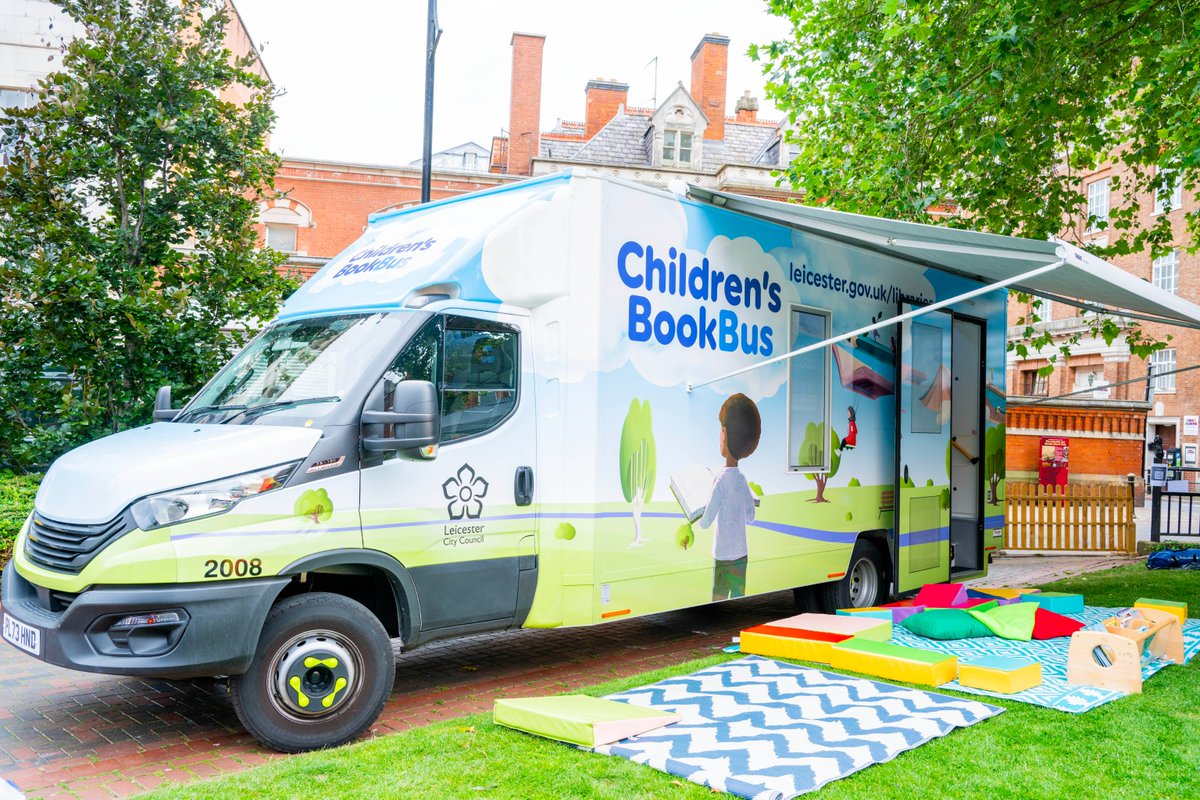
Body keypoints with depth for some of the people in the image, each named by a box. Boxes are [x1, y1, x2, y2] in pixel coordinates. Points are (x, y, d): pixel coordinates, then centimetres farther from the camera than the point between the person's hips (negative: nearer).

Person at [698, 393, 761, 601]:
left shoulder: (721, 480, -17)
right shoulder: (742, 480, 3)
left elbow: (706, 521, -14)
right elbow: (751, 516, 14)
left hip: (724, 558, -6)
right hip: (742, 555, 6)